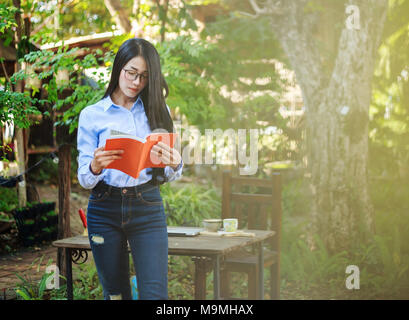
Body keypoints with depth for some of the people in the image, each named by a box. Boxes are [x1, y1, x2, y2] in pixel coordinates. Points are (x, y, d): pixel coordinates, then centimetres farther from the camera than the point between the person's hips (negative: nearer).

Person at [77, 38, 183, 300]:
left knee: (155, 293, -9)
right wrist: (95, 167, -24)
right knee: (115, 293, 8)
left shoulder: (157, 110, 8)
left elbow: (168, 177, 5)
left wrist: (174, 164, -18)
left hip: (148, 208, 1)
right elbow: (84, 179, -1)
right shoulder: (92, 115, 3)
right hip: (105, 210, 0)